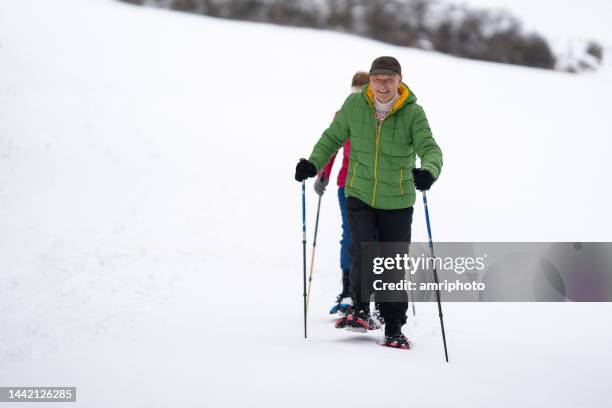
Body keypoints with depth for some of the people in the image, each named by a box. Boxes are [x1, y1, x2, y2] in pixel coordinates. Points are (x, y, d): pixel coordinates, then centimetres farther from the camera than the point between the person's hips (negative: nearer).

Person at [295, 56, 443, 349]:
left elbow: (430, 149, -19)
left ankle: (394, 329, 18)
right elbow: (333, 137, 8)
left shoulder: (413, 113, -10)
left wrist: (428, 171, -41)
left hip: (397, 201, -1)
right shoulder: (354, 104, -5)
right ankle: (360, 309, 2)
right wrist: (313, 163, -6)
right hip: (359, 195, 1)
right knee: (362, 251, -18)